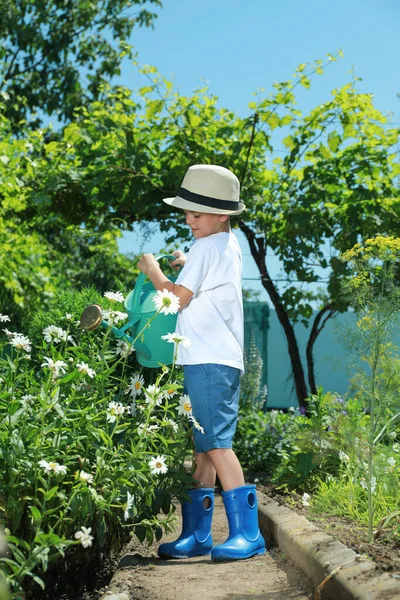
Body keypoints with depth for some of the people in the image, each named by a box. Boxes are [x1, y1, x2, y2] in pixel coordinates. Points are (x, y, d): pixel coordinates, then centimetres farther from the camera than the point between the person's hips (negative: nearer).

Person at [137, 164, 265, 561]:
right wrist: (187, 266, 20)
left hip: (210, 361, -10)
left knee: (215, 444, -13)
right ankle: (196, 535, 15)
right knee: (202, 448, 10)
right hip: (212, 360, 10)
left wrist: (153, 272, 7)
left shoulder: (207, 248, -10)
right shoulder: (228, 245, 21)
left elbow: (177, 299, -7)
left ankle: (247, 533, -11)